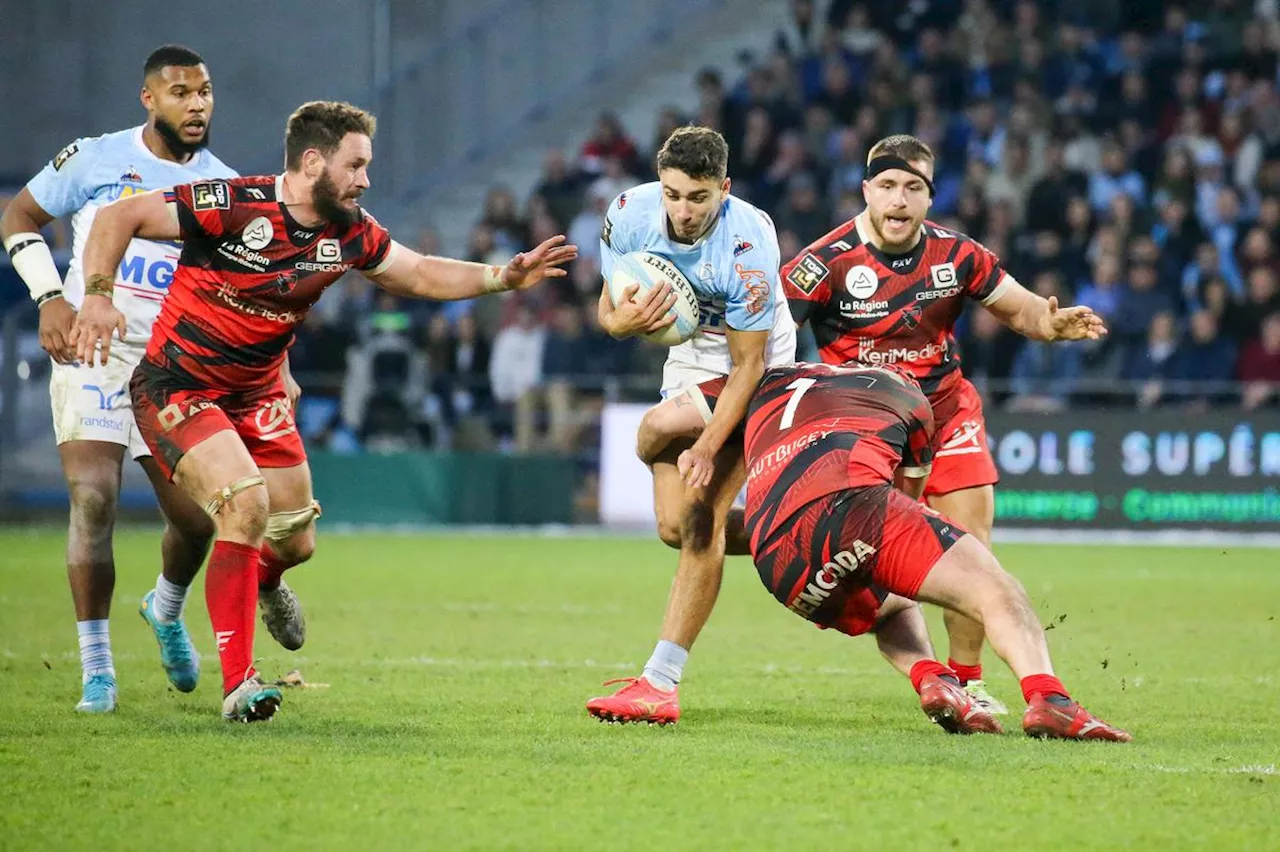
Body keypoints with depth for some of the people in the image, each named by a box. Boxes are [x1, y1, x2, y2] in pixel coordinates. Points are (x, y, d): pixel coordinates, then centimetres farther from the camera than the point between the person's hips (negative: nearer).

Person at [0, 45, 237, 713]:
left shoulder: (224, 188, 7)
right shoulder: (96, 158, -1)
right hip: (91, 352, -3)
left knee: (196, 518, 1)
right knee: (93, 499, -19)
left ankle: (166, 610, 37)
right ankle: (96, 668, -8)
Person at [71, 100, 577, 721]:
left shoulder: (351, 234, -3)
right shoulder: (233, 205, -23)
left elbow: (420, 274, 12)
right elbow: (118, 219, -18)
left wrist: (506, 276, 0)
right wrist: (97, 296, -31)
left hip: (256, 394, 7)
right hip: (176, 386, -7)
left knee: (296, 541, 10)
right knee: (246, 501, -27)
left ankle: (261, 583, 51)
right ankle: (237, 683, -19)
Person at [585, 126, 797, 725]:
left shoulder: (748, 244, -31)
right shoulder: (630, 215, -17)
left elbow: (749, 364, -24)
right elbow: (608, 310, -4)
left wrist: (706, 447, -30)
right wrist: (624, 320, -29)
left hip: (758, 365, -7)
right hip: (691, 355, 7)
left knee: (701, 519, -17)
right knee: (676, 527, -3)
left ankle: (660, 682, -16)